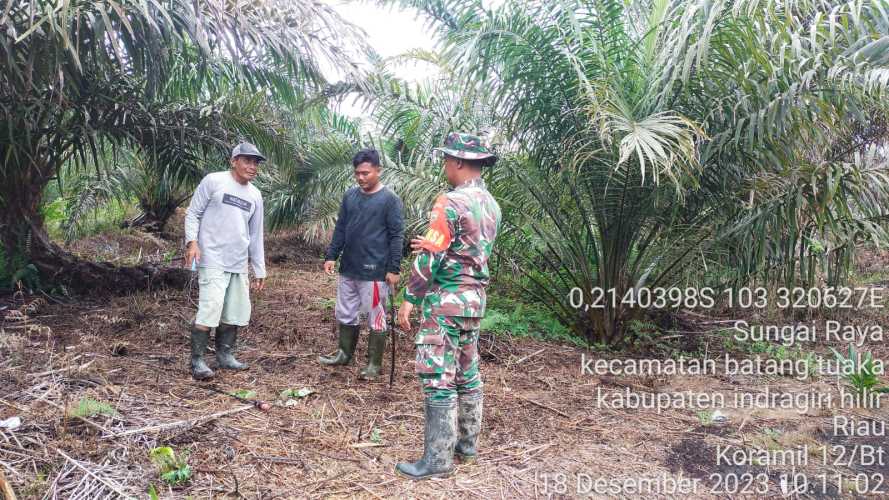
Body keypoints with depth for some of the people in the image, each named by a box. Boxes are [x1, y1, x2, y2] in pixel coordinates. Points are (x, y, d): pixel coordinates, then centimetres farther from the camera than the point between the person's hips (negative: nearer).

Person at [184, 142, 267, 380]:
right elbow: (192, 213, -1)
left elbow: (256, 236, 17)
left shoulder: (255, 195, 14)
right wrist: (192, 241, -18)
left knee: (235, 313, 10)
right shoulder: (213, 181, -3)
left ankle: (224, 355, 25)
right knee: (209, 310, -12)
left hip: (239, 264, 7)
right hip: (213, 260, -6)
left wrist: (259, 271, 16)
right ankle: (197, 361, -1)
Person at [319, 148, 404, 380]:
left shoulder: (390, 199, -9)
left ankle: (374, 364, 14)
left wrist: (394, 269, -13)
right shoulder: (350, 195, 8)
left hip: (375, 272, -6)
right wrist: (331, 256, 6)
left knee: (376, 320, 3)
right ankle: (344, 353, 34)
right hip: (348, 269, 6)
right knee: (345, 314, 17)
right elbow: (340, 228, 14)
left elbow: (397, 236, -10)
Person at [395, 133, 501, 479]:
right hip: (475, 298, 9)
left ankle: (438, 460, 2)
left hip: (446, 299, -9)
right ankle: (467, 444, 27)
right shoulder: (491, 205, 10)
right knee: (467, 374, 16)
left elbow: (429, 257, -17)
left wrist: (409, 299, -11)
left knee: (438, 378, -4)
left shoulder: (451, 202, -16)